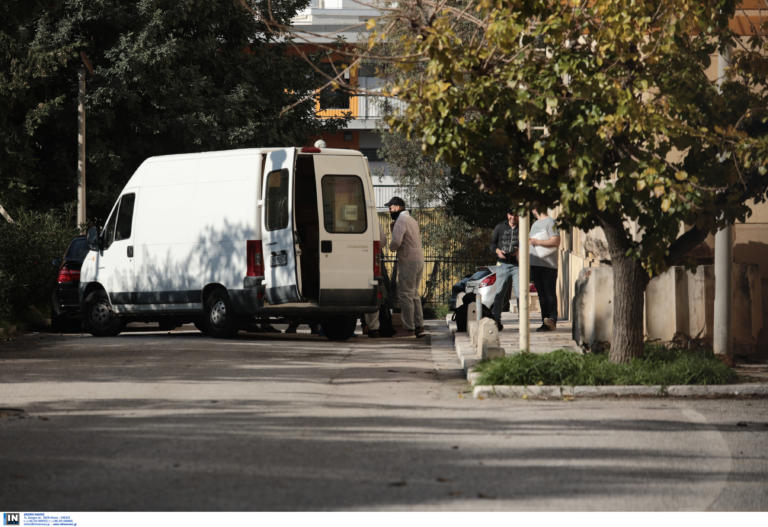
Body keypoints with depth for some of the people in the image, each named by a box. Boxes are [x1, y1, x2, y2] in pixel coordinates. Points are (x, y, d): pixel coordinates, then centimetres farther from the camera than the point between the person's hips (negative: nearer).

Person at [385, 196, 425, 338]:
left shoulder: (401, 221, -13)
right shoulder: (412, 220, 19)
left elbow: (396, 241, -25)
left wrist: (391, 247, -3)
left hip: (408, 262, -10)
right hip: (419, 259, 10)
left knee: (405, 294, -6)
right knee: (414, 294, 15)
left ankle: (409, 328, -7)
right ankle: (419, 327, 14)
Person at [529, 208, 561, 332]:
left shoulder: (550, 222, -4)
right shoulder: (535, 224, 22)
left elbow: (556, 241, -14)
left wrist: (538, 242, -15)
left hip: (548, 264, -8)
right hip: (535, 265, 8)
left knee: (550, 293, -11)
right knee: (541, 294, 6)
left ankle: (552, 320, -16)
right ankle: (545, 322, 7)